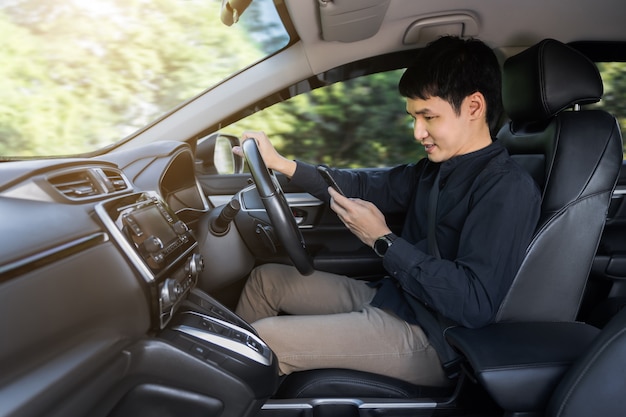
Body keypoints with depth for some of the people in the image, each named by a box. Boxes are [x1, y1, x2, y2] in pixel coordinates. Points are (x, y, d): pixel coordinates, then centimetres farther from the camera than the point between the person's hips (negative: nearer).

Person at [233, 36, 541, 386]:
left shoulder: (509, 189, -20)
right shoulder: (439, 166, 7)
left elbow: (476, 303, -28)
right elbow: (367, 188, 13)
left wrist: (383, 242, -24)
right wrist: (282, 165, 7)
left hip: (429, 340, -9)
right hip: (391, 297, 9)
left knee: (263, 339, -16)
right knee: (266, 278, 14)